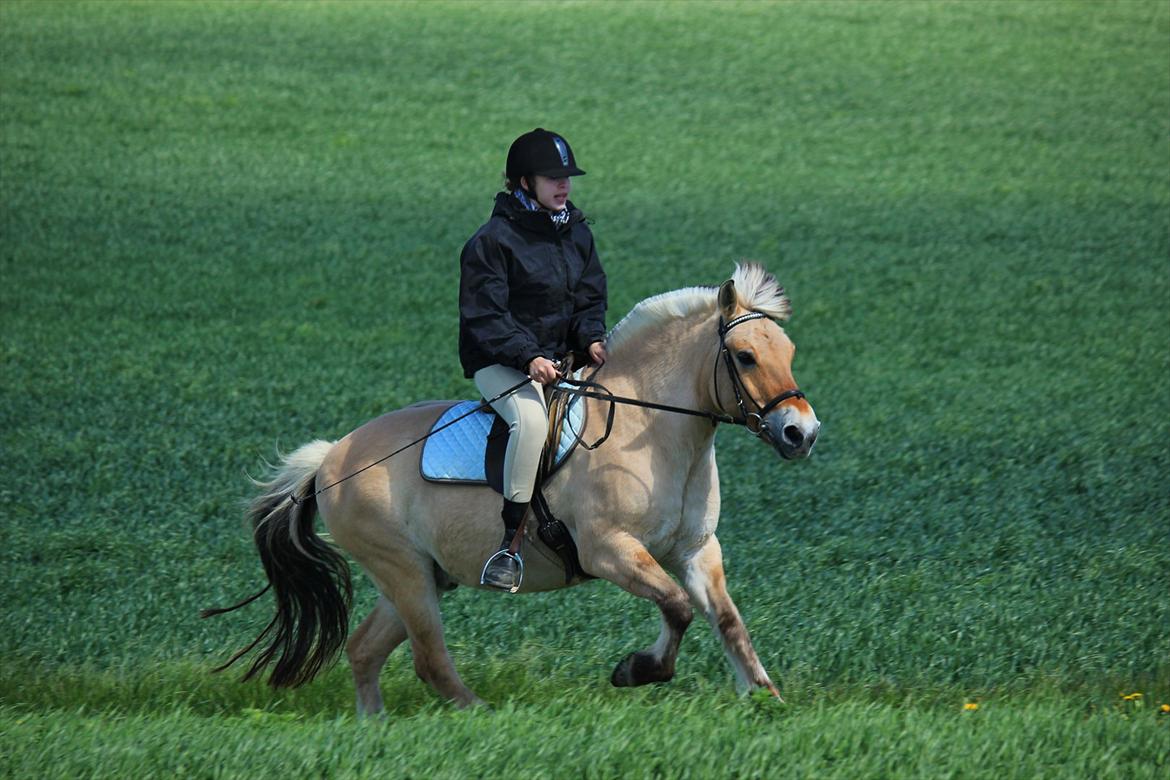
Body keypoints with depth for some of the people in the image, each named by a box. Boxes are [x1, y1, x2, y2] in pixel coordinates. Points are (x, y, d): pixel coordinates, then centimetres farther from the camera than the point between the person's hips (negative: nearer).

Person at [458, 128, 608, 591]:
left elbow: (590, 298, 14)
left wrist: (591, 340, -8)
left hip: (563, 360, 7)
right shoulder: (493, 241, -10)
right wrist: (529, 357, -26)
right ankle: (509, 543, -34)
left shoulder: (577, 234, 11)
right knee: (531, 419, -35)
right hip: (500, 365, -7)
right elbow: (484, 317, -15)